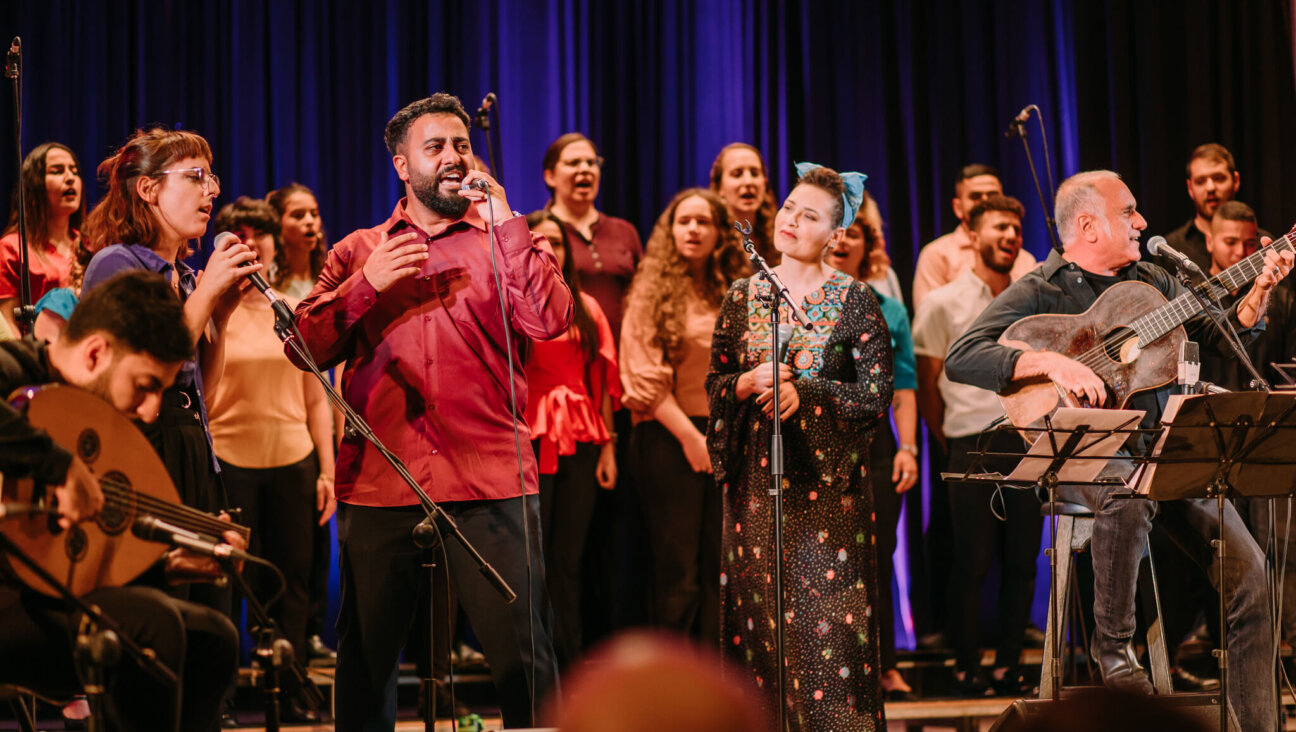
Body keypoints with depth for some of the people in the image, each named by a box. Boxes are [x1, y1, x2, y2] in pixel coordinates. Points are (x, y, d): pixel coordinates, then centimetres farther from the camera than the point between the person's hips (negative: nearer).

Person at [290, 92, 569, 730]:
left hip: (491, 486, -1)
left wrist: (504, 222, -8)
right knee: (365, 659, 8)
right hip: (379, 482, 2)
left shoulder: (504, 241, 12)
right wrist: (367, 284, -7)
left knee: (523, 656, -6)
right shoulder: (359, 251, 15)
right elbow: (306, 348, 6)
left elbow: (550, 320, -7)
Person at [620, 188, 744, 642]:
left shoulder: (731, 295, 12)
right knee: (678, 571, -3)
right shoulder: (654, 293, -2)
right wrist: (691, 437, -13)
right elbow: (647, 379, -8)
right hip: (668, 438, -5)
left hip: (722, 439, 5)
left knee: (719, 569, 3)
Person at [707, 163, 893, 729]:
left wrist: (804, 394, -16)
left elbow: (877, 392, -5)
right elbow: (715, 382, 10)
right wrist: (750, 383, -11)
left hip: (827, 475, -3)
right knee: (758, 605, 2)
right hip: (756, 475, 3)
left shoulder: (855, 300, 1)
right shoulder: (744, 296, 10)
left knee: (829, 610, -6)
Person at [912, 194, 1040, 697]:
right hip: (973, 444, -4)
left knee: (1022, 561, 4)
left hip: (1027, 443, 4)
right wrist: (949, 443, 2)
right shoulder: (943, 304, 1)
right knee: (973, 562, -2)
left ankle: (1008, 667, 14)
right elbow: (925, 383, 3)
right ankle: (966, 670, 7)